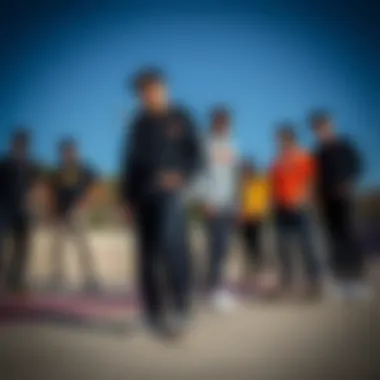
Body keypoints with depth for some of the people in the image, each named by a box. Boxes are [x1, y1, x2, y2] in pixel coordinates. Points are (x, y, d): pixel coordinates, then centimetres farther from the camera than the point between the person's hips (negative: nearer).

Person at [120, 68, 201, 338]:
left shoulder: (181, 119, 3)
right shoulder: (139, 124, 14)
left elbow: (195, 156, 0)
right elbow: (130, 161, 14)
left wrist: (181, 177, -19)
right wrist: (126, 198, 7)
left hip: (170, 192, -4)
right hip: (143, 196, 4)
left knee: (168, 243, -25)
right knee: (148, 254, 3)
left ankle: (181, 305, -12)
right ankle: (154, 313, 12)